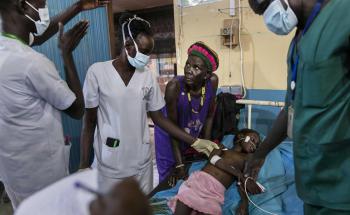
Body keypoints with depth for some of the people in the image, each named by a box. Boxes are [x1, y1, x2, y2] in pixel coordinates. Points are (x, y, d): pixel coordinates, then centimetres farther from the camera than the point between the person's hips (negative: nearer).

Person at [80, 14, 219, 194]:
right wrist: (84, 164, -2)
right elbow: (89, 122, -3)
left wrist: (195, 142, -1)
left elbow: (159, 118, 3)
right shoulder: (97, 72, -9)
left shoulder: (147, 76, -1)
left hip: (142, 161, 3)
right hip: (110, 164, -2)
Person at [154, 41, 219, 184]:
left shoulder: (212, 81, -22)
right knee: (169, 179, 9)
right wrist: (179, 165, -21)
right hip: (170, 137, -3)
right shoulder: (174, 86, -33)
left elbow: (209, 115, -7)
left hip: (195, 137, 4)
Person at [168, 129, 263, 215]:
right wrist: (239, 174, -9)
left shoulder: (247, 158, 23)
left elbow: (241, 183, 10)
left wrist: (244, 201, -10)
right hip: (198, 179, 0)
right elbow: (214, 159, -1)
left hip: (216, 191, 0)